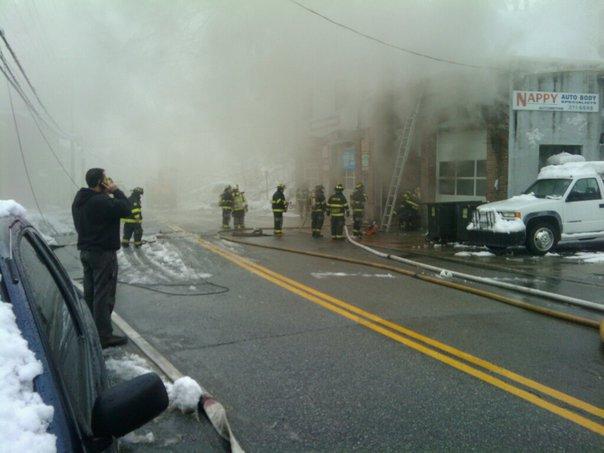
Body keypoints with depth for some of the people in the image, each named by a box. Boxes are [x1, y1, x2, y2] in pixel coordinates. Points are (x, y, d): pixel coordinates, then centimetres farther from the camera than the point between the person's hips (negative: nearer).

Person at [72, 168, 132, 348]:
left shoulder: (79, 201, 8)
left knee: (89, 293, 17)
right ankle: (104, 336, 1)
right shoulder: (102, 202, -23)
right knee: (104, 295, -4)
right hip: (103, 253, -10)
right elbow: (126, 208, -22)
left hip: (85, 251, 10)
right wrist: (116, 191, -12)